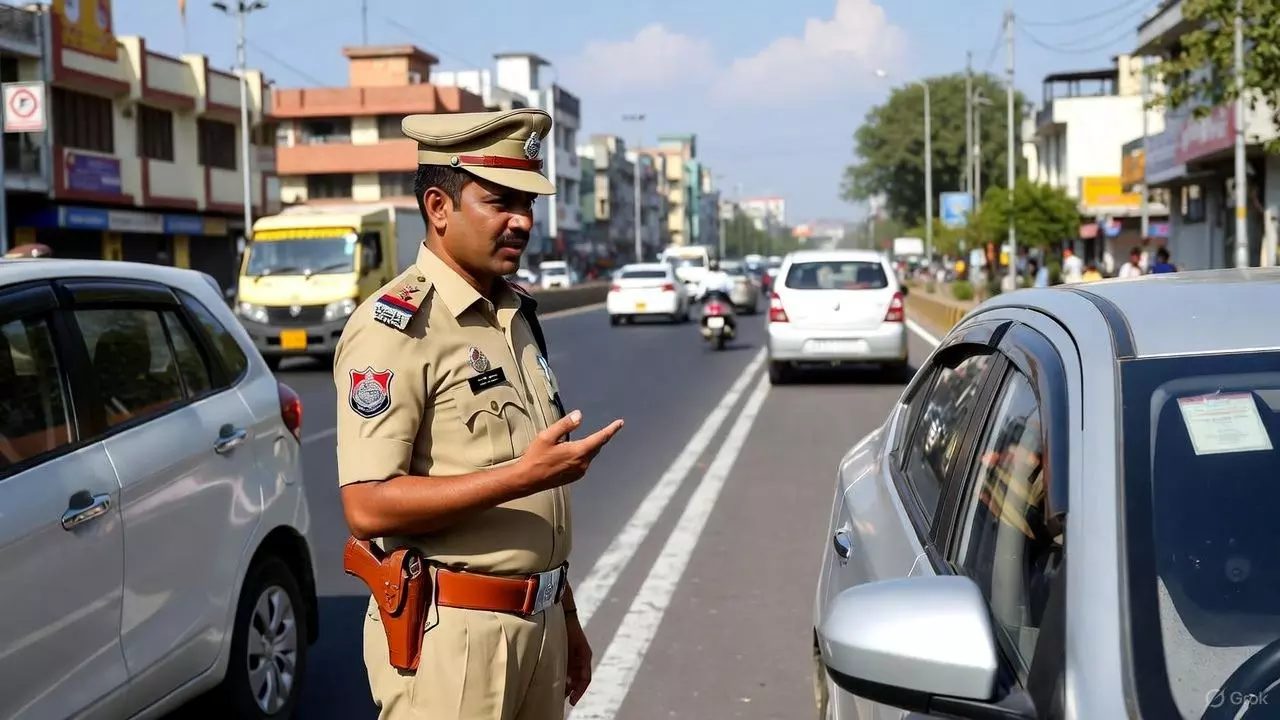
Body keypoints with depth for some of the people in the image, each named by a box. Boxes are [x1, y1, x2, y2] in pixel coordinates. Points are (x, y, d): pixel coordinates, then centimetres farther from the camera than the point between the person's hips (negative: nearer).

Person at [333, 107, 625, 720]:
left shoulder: (516, 314, 12)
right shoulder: (395, 325, -14)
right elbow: (367, 506, -21)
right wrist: (522, 475, -25)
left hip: (539, 622, 7)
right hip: (452, 631, -7)